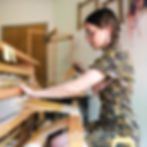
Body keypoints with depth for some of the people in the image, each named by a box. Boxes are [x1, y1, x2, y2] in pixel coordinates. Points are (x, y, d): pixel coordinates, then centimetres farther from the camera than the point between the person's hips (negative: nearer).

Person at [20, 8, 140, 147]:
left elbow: (75, 88, -29)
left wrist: (34, 93, -21)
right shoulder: (113, 55, 10)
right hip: (109, 124, 9)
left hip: (120, 132, -9)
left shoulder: (114, 56, -20)